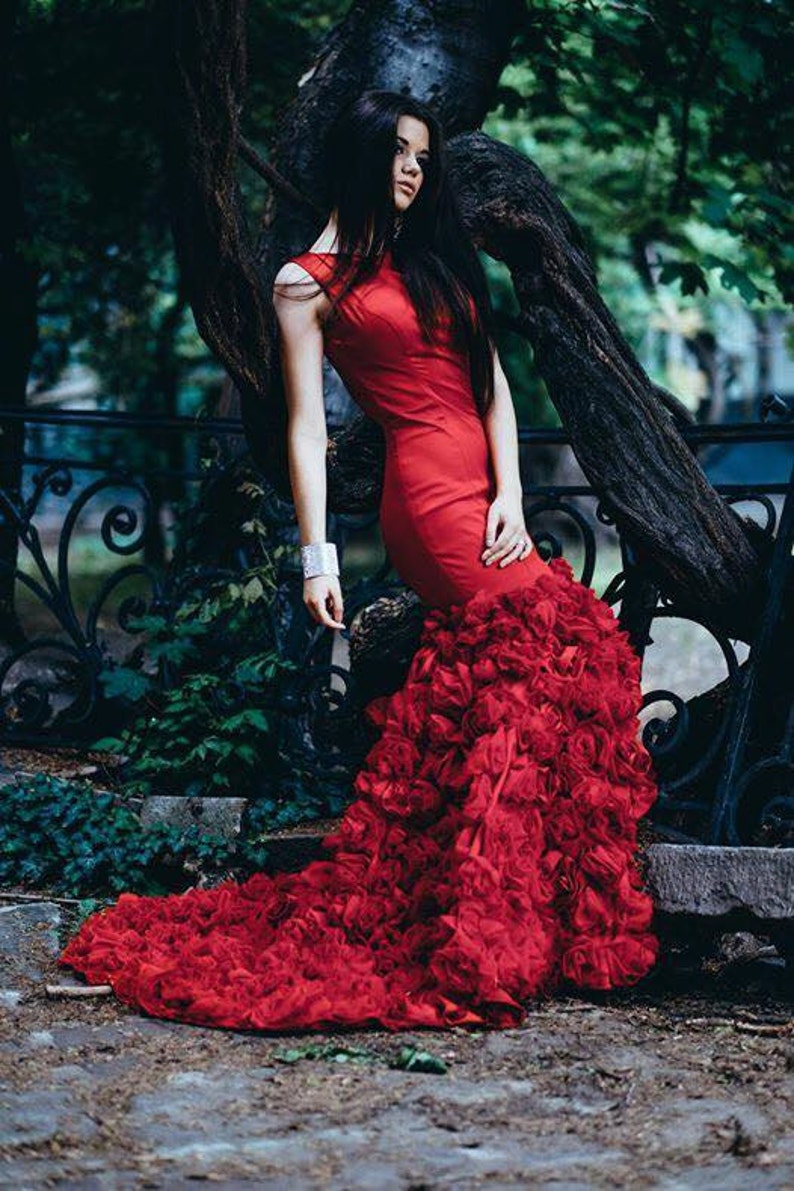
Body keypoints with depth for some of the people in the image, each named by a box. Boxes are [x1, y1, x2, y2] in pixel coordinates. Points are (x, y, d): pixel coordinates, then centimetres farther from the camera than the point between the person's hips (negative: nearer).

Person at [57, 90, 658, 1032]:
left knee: (470, 703, 1)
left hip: (491, 490, 7)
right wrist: (316, 556, -6)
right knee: (562, 649, -15)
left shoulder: (439, 259, 21)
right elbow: (307, 427, 0)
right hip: (430, 490, -7)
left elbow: (492, 382, 15)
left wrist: (509, 494, 0)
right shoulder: (309, 282, 4)